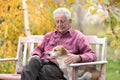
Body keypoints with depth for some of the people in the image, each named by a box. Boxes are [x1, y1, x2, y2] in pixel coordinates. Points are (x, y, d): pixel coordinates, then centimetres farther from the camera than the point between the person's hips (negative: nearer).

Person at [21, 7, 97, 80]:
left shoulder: (78, 36, 15)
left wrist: (77, 58, -16)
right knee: (34, 61, -33)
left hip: (58, 67, -4)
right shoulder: (49, 35, 33)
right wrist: (35, 55, 8)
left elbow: (92, 55, 6)